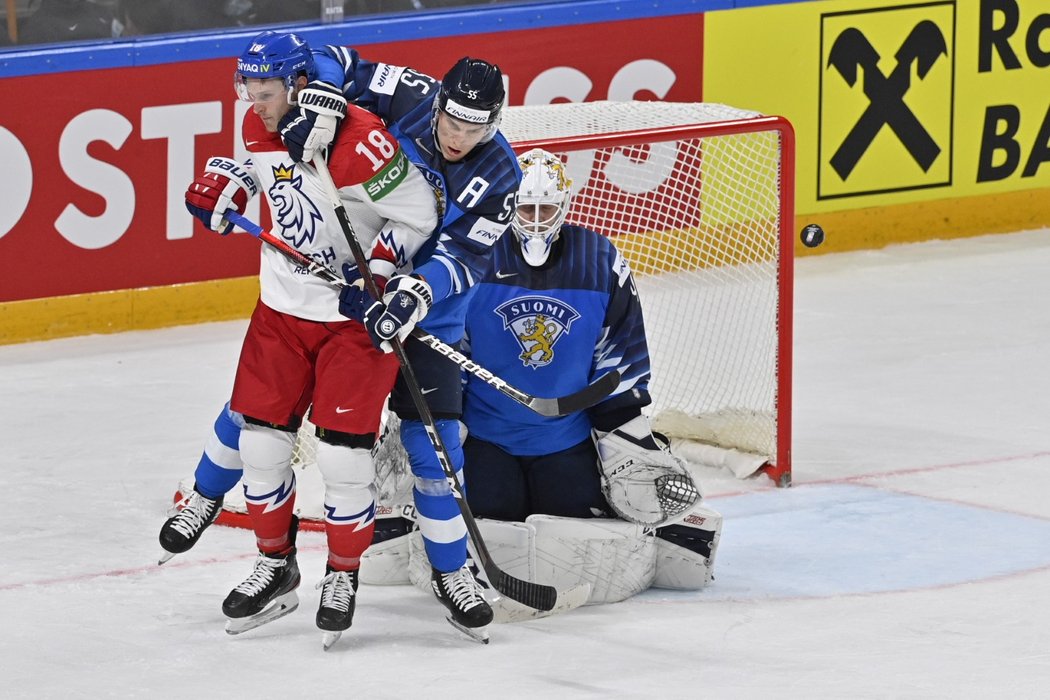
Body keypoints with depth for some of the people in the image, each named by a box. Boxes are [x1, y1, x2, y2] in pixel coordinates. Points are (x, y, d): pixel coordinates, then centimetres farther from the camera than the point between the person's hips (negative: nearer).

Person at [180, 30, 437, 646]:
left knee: (343, 452, -7)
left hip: (356, 314, -7)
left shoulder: (359, 143, -26)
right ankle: (276, 566, 25)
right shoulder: (263, 128, -2)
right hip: (283, 306, 7)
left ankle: (343, 576, 14)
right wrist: (224, 184, 2)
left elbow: (418, 212, -19)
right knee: (260, 438, 7)